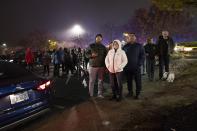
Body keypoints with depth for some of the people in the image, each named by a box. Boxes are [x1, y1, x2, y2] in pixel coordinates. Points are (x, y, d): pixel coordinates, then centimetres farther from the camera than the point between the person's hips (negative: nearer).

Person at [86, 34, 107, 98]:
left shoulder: (103, 47, 11)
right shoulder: (91, 46, 4)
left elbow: (105, 56, 15)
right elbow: (86, 54, 5)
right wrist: (91, 55, -16)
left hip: (101, 66, 2)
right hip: (93, 65, -2)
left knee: (100, 81, 5)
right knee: (91, 81, -1)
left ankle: (100, 94, 13)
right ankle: (90, 94, 8)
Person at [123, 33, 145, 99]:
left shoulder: (139, 46, 1)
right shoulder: (125, 47, 8)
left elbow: (143, 56, -1)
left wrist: (139, 64, -11)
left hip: (136, 68, -2)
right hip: (127, 68, 3)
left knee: (138, 81, 2)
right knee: (129, 81, 11)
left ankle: (138, 93, 14)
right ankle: (130, 92, 26)